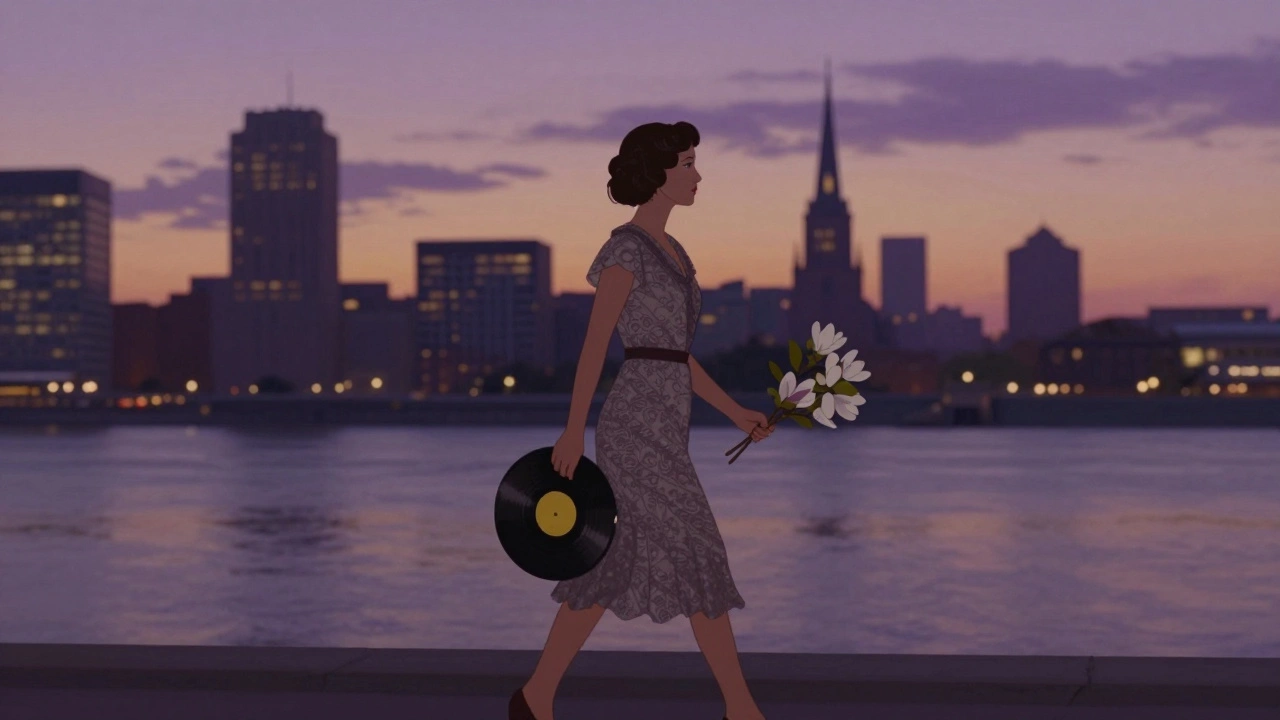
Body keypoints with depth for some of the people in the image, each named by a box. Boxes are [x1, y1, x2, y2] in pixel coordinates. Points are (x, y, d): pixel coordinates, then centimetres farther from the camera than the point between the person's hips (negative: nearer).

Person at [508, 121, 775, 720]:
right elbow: (595, 342, -14)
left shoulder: (669, 251, 18)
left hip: (658, 426, 10)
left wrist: (736, 412, 18)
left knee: (616, 567, 8)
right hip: (640, 425, -10)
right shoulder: (628, 248, -10)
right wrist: (574, 430, -17)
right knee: (698, 559, -7)